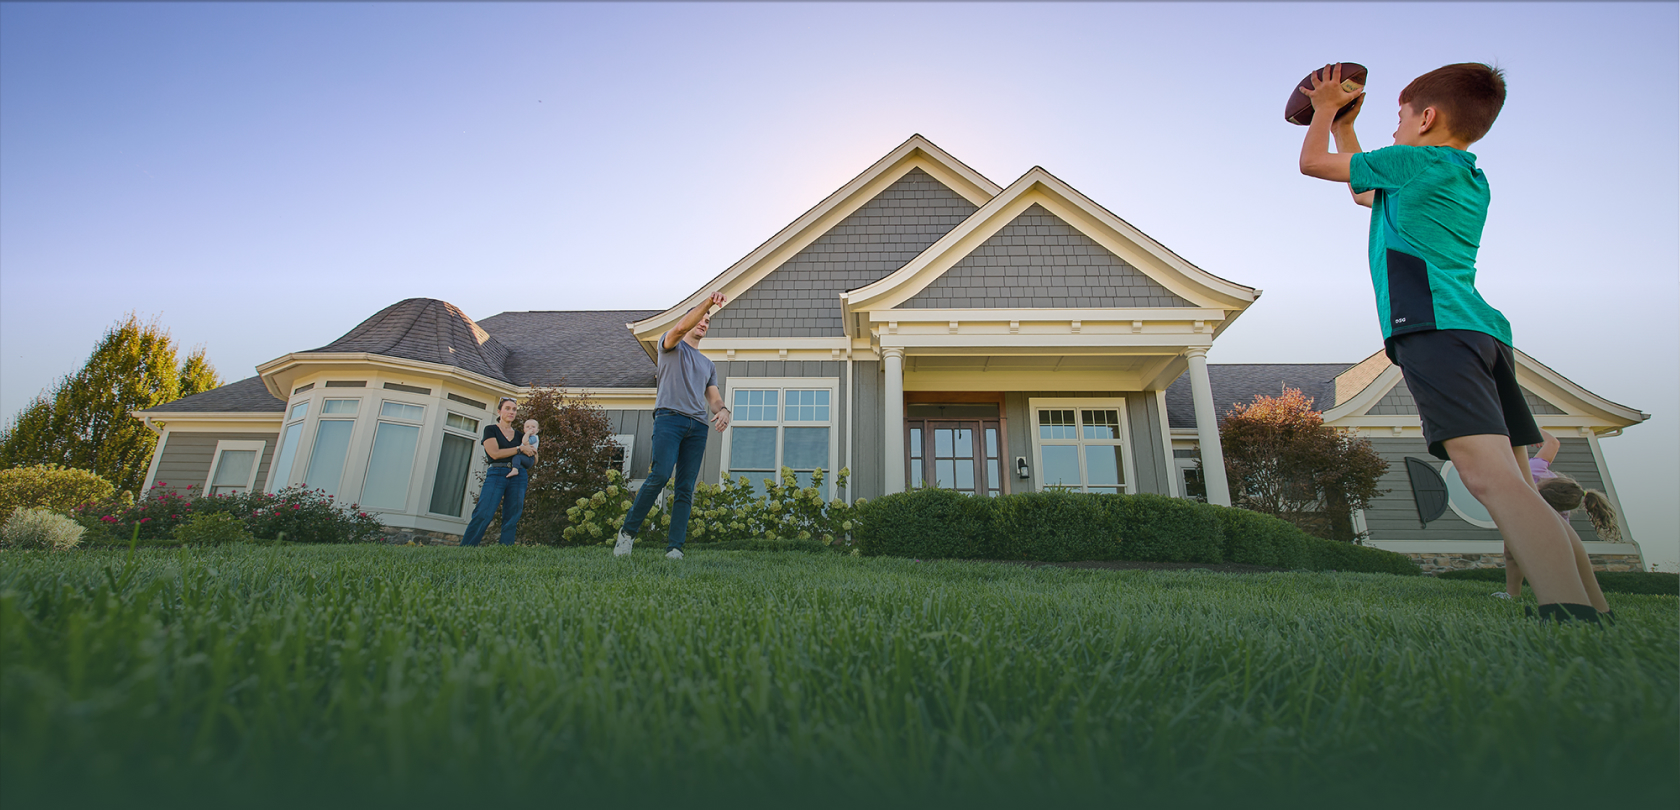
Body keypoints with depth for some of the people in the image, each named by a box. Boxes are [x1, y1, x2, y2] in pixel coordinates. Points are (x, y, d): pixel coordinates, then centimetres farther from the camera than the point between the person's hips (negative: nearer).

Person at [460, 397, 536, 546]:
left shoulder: (519, 435, 19)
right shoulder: (491, 430, 7)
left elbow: (534, 459, 18)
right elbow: (494, 453, -7)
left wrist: (531, 450, -3)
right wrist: (520, 449, -7)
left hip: (518, 477, 4)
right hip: (496, 474, -4)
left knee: (511, 520, 0)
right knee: (483, 515, -14)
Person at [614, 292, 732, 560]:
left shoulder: (708, 365, 32)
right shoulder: (671, 346, 18)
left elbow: (714, 398, 22)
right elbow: (679, 329, -6)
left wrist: (722, 410, -3)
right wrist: (708, 302, -14)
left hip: (698, 426, 5)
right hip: (669, 417, -4)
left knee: (686, 488, -6)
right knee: (661, 474, -21)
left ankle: (674, 547, -8)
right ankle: (628, 531, -7)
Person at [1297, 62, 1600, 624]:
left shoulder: (1415, 161, 4)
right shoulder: (1470, 181, 30)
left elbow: (1312, 162, 12)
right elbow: (1365, 192, 44)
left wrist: (1326, 109, 30)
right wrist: (1344, 127, 49)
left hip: (1434, 326, -9)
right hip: (1483, 330, 10)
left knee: (1489, 475, -23)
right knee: (1515, 484, 8)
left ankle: (1571, 620, -32)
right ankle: (1593, 613, 8)